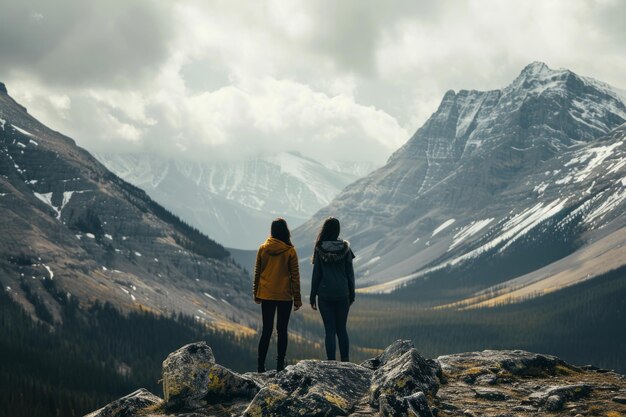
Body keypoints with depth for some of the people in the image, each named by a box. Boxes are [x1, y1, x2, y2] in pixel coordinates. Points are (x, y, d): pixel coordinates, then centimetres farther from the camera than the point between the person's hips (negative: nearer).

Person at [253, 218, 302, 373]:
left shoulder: (263, 249, -2)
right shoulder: (290, 251, -8)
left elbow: (257, 273, 5)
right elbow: (295, 276, -5)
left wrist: (256, 294, 15)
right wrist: (297, 299, 2)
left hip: (266, 295, 2)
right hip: (285, 296, -2)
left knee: (266, 330, 8)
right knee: (282, 331, 7)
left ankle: (261, 366, 3)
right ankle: (280, 366, 6)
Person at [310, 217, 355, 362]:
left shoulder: (319, 249, -7)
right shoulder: (345, 248, -2)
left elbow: (316, 274, -4)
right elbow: (350, 273, 2)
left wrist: (313, 296, 4)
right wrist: (352, 294, 11)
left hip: (325, 294, -2)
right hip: (342, 295, 2)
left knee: (330, 330, 3)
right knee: (342, 329, 12)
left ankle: (331, 362, 0)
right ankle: (345, 360, 10)